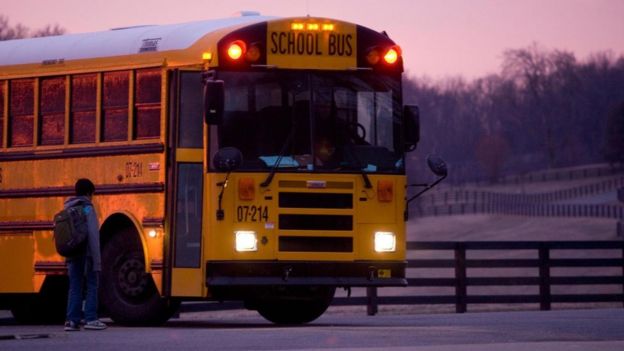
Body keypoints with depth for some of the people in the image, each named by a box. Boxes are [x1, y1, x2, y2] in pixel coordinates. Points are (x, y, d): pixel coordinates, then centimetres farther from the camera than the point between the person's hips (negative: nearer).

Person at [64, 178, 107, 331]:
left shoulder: (68, 210, 12)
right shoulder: (87, 209, -8)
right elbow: (93, 235, -14)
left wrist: (68, 254, 15)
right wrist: (97, 260, -14)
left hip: (73, 254, 6)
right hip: (87, 254, -6)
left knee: (74, 287, 8)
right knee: (92, 286, 1)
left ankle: (72, 320, 3)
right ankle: (91, 319, -2)